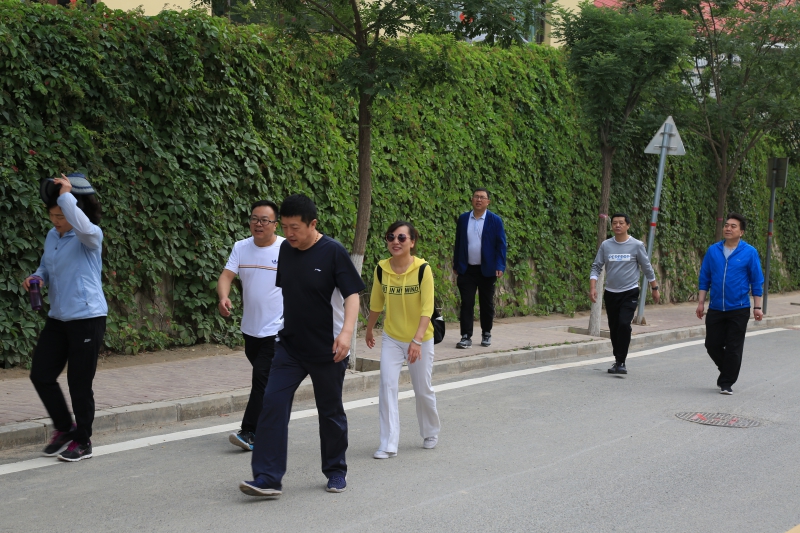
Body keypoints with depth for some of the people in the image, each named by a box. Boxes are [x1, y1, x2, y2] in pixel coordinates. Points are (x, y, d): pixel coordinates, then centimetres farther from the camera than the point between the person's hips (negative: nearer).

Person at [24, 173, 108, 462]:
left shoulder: (90, 237, -13)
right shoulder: (52, 236, 10)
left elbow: (83, 226, -39)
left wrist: (66, 195, -30)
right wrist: (37, 277, 2)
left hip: (87, 318, -8)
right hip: (57, 318, 8)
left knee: (79, 383, 0)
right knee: (40, 375, 8)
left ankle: (83, 441, 17)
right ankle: (64, 428, 28)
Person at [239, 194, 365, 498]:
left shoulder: (333, 252, -13)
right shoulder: (285, 250, 4)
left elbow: (352, 294, -17)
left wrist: (346, 331, -31)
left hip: (327, 349, -4)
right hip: (289, 345, 5)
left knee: (330, 411, 9)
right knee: (273, 402, -9)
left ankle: (336, 472, 29)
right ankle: (268, 478, -8)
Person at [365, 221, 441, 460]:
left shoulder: (422, 269, -17)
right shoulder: (381, 269, -7)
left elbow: (427, 309, -20)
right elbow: (376, 304, 8)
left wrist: (417, 340, -29)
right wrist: (369, 331, 18)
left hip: (420, 339, -2)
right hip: (391, 338, 2)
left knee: (423, 389, 10)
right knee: (387, 385, -11)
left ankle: (431, 433, 36)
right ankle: (388, 444, -6)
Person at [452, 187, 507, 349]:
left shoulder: (495, 220, -2)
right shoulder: (463, 219, 5)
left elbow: (501, 245, -3)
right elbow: (458, 243, 10)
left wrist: (500, 267, -13)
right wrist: (456, 266, 8)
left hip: (487, 270, -1)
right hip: (467, 269, 1)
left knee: (487, 304, 9)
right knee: (466, 303, -3)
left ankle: (486, 335, 22)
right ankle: (466, 337, -2)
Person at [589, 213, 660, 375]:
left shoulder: (636, 245, -4)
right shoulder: (606, 245, 1)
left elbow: (647, 268, 4)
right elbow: (596, 267, 4)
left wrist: (655, 289, 8)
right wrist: (592, 287, -9)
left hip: (630, 293, -3)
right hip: (610, 293, 3)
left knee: (624, 324, -19)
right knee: (613, 328, 8)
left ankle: (621, 362, -14)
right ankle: (618, 360, 23)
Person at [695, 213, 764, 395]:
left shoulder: (749, 252, -4)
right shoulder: (713, 250, 3)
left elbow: (757, 282, 0)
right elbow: (704, 279, 8)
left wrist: (757, 307, -3)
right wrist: (701, 302, 3)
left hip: (739, 310, -3)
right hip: (715, 309, 3)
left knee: (733, 348, 1)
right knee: (712, 345, 6)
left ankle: (726, 383, 13)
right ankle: (727, 371, 31)